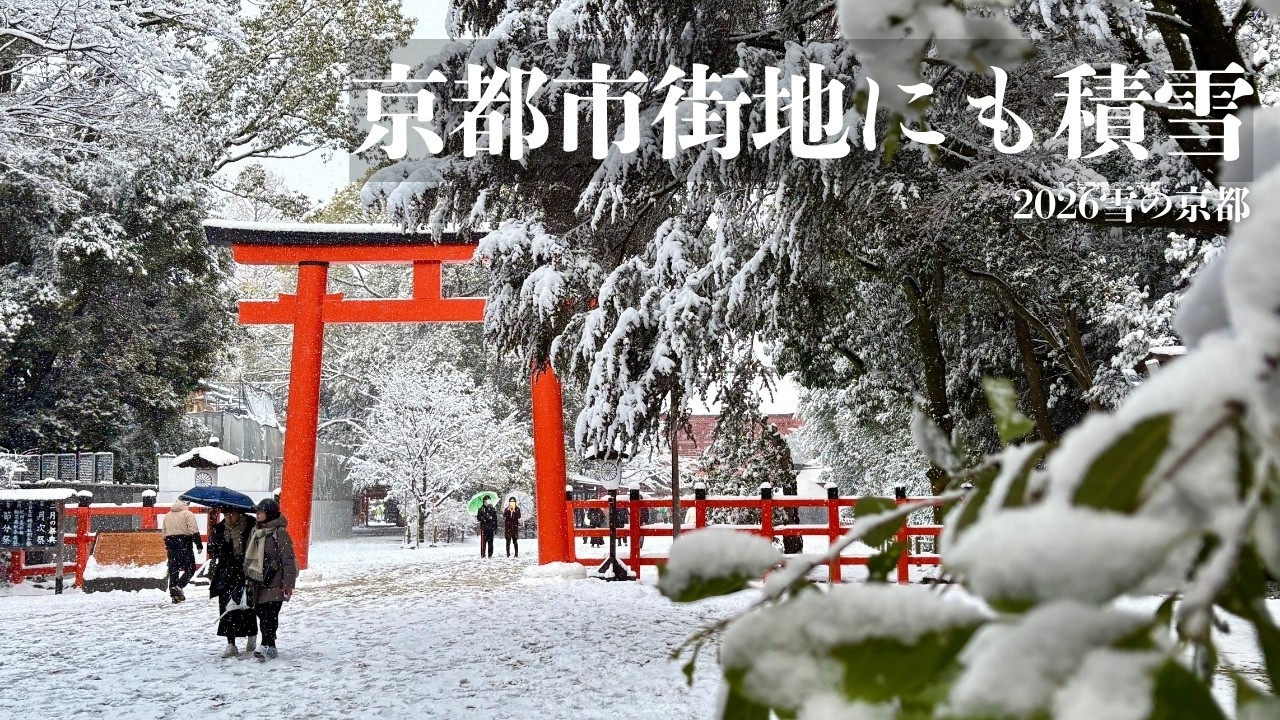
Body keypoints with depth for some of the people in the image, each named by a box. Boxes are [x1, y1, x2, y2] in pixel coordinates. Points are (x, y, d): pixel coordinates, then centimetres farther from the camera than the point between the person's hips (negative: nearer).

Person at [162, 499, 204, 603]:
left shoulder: (167, 515, 18)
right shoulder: (188, 514, -3)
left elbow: (165, 533, 21)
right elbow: (193, 531, -12)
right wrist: (199, 545, -9)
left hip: (171, 545, 6)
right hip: (184, 544, -6)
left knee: (173, 570, 9)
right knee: (190, 569, -1)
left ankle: (174, 594, 8)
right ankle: (178, 586, -22)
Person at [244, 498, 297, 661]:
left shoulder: (279, 533, -9)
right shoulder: (255, 531, 14)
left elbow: (288, 559, -11)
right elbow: (248, 557, 21)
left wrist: (288, 583, -14)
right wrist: (248, 577, 19)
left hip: (274, 583, -7)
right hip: (257, 581, 7)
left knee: (269, 615, -12)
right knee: (261, 613, 9)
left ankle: (266, 646, -16)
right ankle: (270, 647, 17)